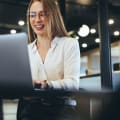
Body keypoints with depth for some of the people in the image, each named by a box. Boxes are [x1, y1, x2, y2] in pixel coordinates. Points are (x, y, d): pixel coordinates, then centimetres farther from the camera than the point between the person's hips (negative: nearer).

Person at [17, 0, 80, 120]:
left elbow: (73, 83, -7)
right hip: (31, 107, 2)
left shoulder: (70, 44, 7)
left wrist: (46, 84, -26)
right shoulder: (25, 50, 19)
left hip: (62, 107, -2)